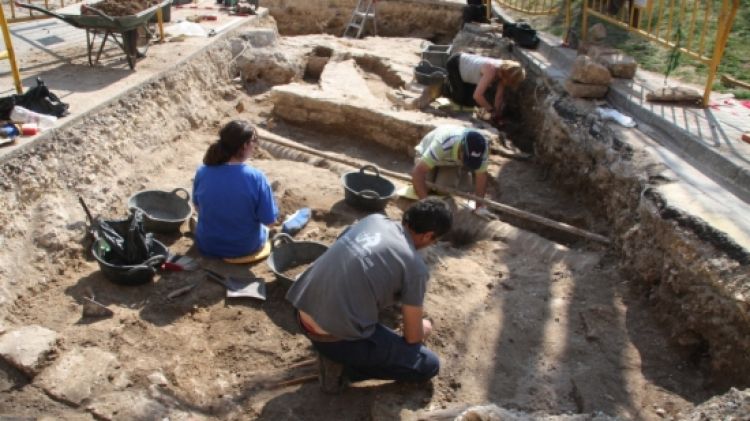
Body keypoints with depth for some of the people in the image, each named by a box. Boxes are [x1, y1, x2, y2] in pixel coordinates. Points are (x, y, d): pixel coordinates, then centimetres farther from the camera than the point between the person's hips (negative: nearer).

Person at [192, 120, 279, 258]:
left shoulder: (202, 172, -15)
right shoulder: (256, 177, -26)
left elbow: (198, 207, 2)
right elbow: (269, 220, -18)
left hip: (206, 245, 3)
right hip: (246, 248, -3)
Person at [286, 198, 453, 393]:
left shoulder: (374, 219, 9)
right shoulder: (415, 267, -9)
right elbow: (413, 337, 1)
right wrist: (422, 329, 26)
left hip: (302, 313, 8)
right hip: (333, 335, -7)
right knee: (429, 365, 6)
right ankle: (342, 365, 2)